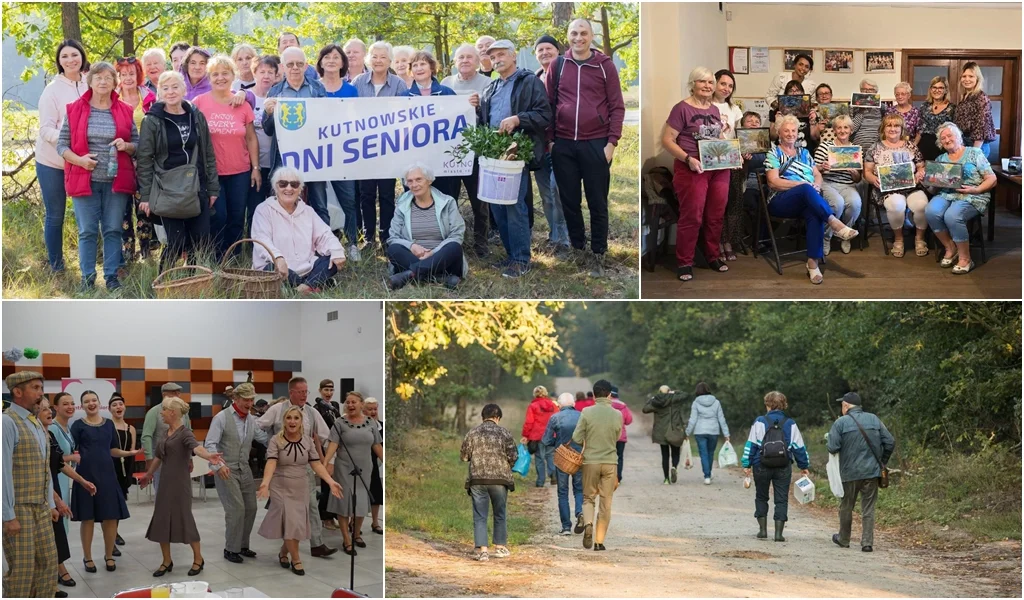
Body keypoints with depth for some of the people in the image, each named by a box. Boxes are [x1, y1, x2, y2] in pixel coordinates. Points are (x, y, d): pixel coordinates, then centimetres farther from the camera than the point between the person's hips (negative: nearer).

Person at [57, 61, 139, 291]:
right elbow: (61, 144, 2)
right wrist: (79, 159, -16)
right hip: (85, 180, -1)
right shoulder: (75, 110, 1)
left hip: (116, 181, 1)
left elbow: (137, 144, 10)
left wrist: (126, 146, -13)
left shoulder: (124, 111, 5)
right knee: (87, 231, 1)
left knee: (113, 230, 5)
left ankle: (111, 276, 13)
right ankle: (87, 278, 9)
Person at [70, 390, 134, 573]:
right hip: (86, 474, -3)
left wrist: (130, 453, 1)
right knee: (88, 518, 3)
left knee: (111, 517, 2)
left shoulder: (109, 424, 10)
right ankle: (87, 558, 15)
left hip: (107, 474, 3)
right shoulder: (78, 425, -1)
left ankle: (109, 555, 17)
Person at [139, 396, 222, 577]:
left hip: (180, 481, -8)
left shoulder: (185, 432, -15)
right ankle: (167, 561, 15)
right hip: (165, 480, 8)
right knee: (161, 519, 6)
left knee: (184, 518, -3)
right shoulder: (167, 433, 10)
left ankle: (198, 558, 11)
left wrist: (208, 456, -56)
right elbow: (158, 456, 24)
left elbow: (196, 447, -35)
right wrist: (148, 474, 36)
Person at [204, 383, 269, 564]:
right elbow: (210, 444, -16)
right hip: (226, 471, -6)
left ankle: (242, 545, 24)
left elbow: (266, 438, 5)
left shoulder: (252, 420, 7)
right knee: (236, 509, -11)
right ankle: (231, 549, 3)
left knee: (250, 508, 8)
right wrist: (218, 464, -29)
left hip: (244, 470, 6)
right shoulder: (222, 418, -10)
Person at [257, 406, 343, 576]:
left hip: (301, 488, 4)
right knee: (292, 523, -7)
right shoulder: (275, 441, -13)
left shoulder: (308, 441, -2)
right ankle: (296, 560, 8)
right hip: (281, 488, -4)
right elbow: (271, 462, -25)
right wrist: (265, 482, -42)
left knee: (297, 524, 8)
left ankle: (283, 552, 33)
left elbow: (316, 464, -5)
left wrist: (331, 482, -18)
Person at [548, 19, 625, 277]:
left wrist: (612, 142, -7)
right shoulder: (558, 65, 4)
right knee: (569, 201, 10)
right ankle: (577, 248, 24)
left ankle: (598, 255, 13)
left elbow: (617, 106, 0)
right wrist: (549, 139, 5)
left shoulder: (605, 65, -1)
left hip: (596, 143, -2)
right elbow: (549, 103, 10)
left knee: (597, 203, 4)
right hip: (563, 144, 2)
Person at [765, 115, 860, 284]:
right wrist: (803, 184, -13)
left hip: (806, 200, 4)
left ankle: (813, 263, -39)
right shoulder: (774, 153, 8)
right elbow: (773, 182, -5)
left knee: (815, 213, -34)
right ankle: (835, 224, -41)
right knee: (806, 189, -37)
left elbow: (817, 175, 20)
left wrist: (817, 185, -5)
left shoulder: (804, 153, 24)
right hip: (781, 201, -4)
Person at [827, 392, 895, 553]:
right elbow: (890, 442, 2)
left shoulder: (841, 423, -7)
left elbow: (833, 448, -15)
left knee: (846, 507, 14)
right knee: (868, 508, 4)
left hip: (850, 473, -2)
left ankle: (844, 539, 27)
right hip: (871, 472, 2)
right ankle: (867, 542, -2)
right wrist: (882, 462, 14)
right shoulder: (874, 420, 4)